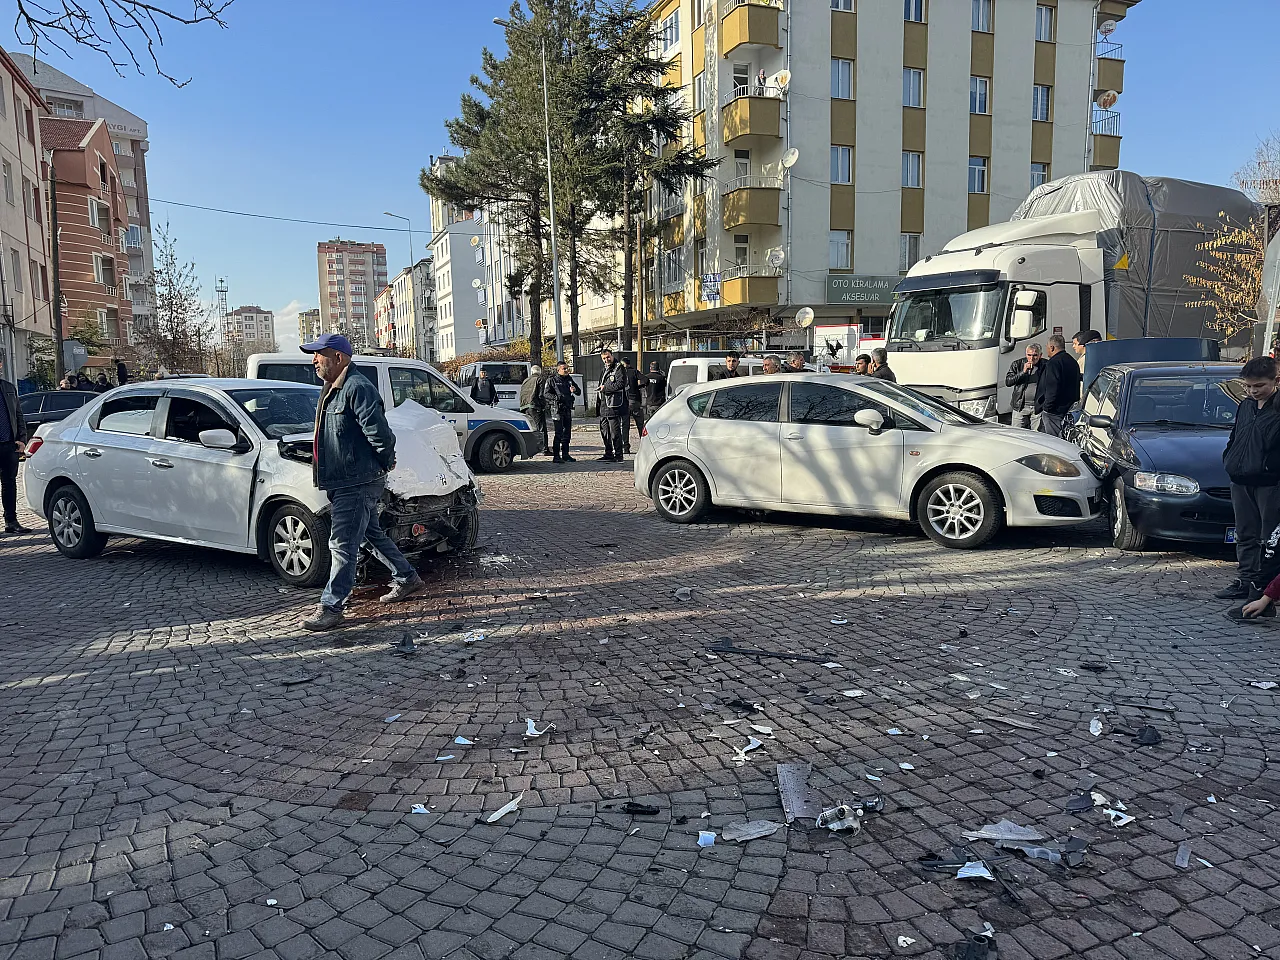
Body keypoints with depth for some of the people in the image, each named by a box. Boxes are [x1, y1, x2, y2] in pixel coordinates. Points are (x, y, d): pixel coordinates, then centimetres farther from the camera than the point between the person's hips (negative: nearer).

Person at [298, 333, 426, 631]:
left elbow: (378, 431, -24)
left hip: (358, 482, -11)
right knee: (372, 534, 19)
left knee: (343, 544, -6)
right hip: (344, 481, 11)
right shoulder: (333, 389, 16)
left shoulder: (357, 388, -19)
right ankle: (408, 580, 32)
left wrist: (386, 461, -11)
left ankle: (331, 607, 1)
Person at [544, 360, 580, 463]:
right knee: (559, 433, -11)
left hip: (567, 409, 7)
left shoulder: (569, 379, 14)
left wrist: (575, 390, -7)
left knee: (567, 433, 11)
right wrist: (557, 397, -23)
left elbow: (579, 392, 17)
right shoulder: (551, 380, -3)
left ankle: (565, 455, 21)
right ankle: (556, 456, -8)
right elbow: (545, 394, -9)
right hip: (557, 409, -7)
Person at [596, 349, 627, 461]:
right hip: (604, 406, 9)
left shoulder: (619, 368, -6)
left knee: (615, 433, -7)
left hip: (614, 406, -9)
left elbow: (620, 384, -19)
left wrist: (605, 388, -14)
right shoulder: (605, 370, 22)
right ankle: (609, 454, 24)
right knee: (604, 431, 14)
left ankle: (618, 456, -2)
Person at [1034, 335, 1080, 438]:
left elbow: (1052, 389, -21)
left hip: (1054, 411, -10)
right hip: (1069, 409, 10)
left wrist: (1047, 407, -15)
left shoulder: (1053, 363, -15)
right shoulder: (1073, 362, 17)